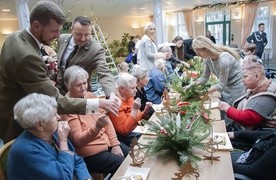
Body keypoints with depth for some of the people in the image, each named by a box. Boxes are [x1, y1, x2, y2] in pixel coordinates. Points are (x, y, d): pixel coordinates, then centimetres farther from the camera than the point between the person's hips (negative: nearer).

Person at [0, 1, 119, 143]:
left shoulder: (15, 37, -2)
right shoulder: (27, 56, -34)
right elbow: (55, 102, -36)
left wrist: (44, 66, 3)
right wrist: (98, 103, -34)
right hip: (18, 126, -10)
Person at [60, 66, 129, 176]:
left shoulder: (90, 95, 3)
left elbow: (107, 120, 5)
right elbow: (78, 140, -21)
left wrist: (115, 143, -3)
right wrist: (97, 127, -38)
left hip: (107, 142, 7)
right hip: (90, 153, -7)